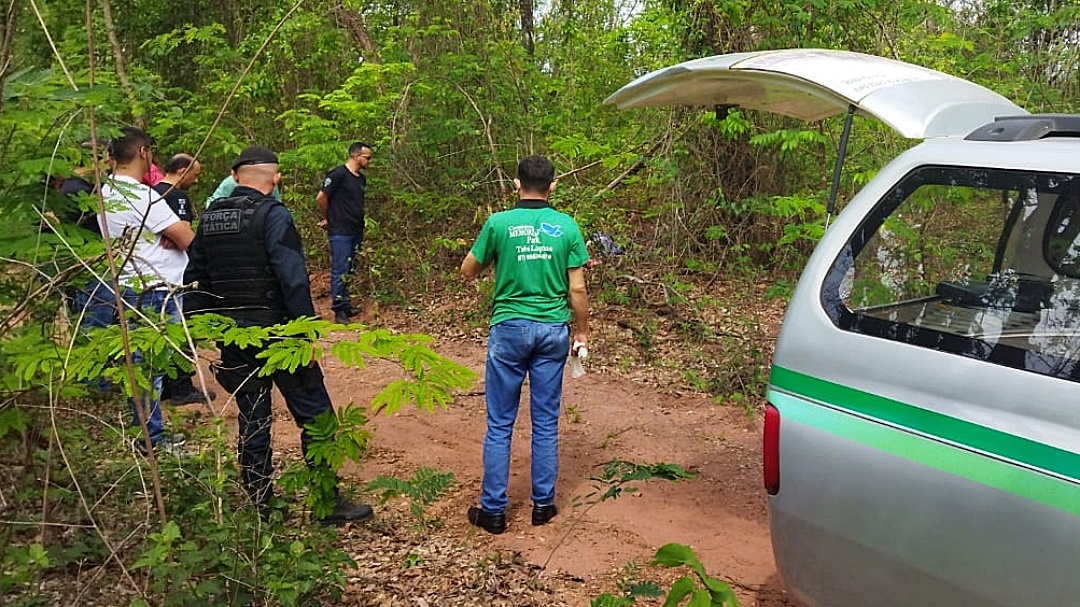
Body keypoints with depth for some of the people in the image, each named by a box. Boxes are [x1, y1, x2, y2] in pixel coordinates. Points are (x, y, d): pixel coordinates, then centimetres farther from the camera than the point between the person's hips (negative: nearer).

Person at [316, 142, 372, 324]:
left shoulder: (362, 179, 13)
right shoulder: (338, 174, -12)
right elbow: (321, 198, -10)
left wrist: (361, 227, 17)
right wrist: (327, 219, 2)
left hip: (356, 232, 8)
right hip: (340, 232, -8)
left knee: (349, 271, 13)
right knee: (340, 271, -4)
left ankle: (346, 307, 21)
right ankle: (340, 310, 1)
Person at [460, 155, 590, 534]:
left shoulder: (499, 223, -7)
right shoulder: (567, 226, -2)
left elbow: (468, 271, 5)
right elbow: (577, 289, -1)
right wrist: (582, 331, 11)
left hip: (510, 328, -2)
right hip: (553, 331, 2)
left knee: (499, 424, 6)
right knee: (546, 423, 12)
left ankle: (493, 510, 12)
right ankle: (543, 504, 21)